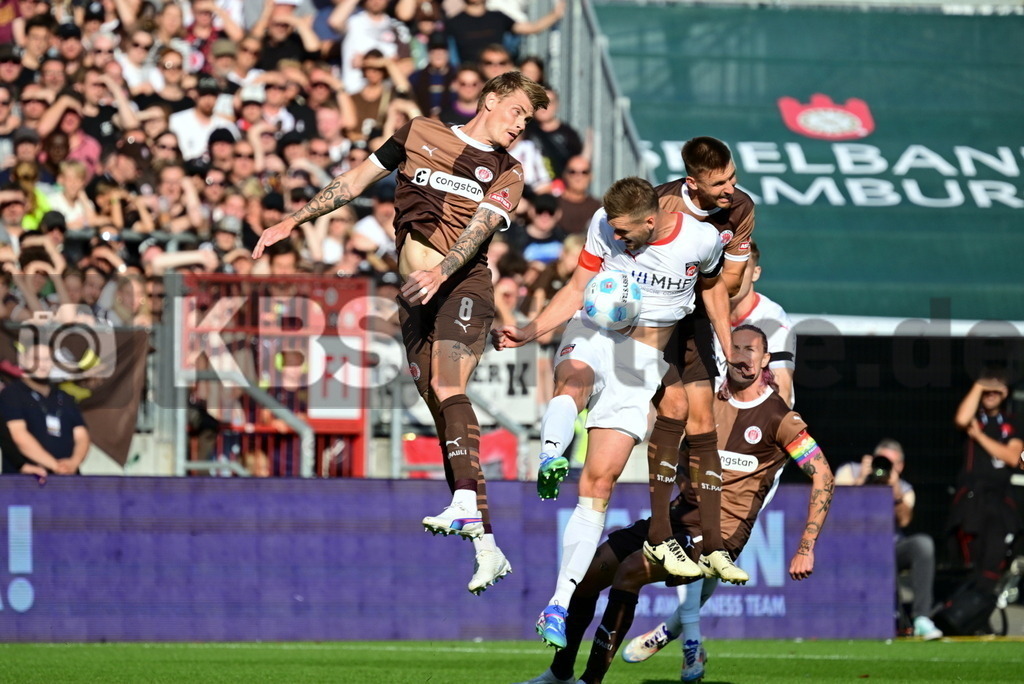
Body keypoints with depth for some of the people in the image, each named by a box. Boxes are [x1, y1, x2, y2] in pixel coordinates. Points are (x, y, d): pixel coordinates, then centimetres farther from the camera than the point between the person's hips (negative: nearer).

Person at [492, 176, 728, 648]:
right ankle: (550, 458, -69)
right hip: (593, 332, 1)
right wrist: (529, 332, -3)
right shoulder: (605, 225, -5)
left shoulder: (701, 240, -9)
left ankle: (559, 607, -9)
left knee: (599, 480, -9)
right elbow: (578, 288, 5)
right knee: (576, 376, -40)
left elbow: (711, 284, 13)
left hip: (644, 360, -1)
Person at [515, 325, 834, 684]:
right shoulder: (708, 401, 7)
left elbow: (823, 476, -10)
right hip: (678, 518, 6)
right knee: (587, 573, -3)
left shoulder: (778, 418, -8)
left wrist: (806, 549, -14)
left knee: (631, 570, -27)